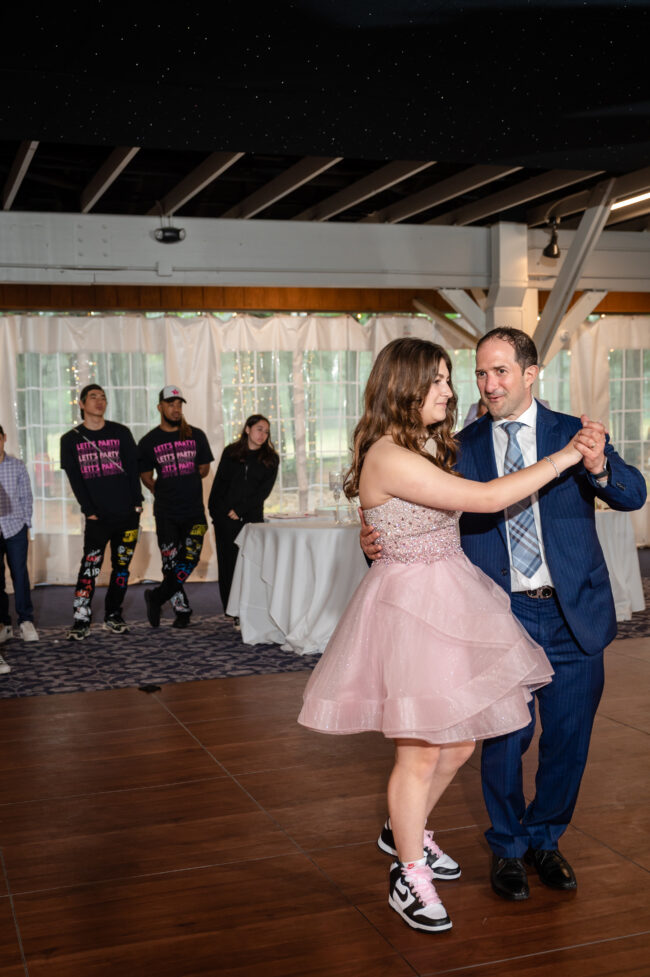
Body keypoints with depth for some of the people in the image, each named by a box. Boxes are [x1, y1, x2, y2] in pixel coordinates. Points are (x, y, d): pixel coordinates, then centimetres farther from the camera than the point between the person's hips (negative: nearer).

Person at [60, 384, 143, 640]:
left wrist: (136, 503, -4)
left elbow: (133, 470, 5)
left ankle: (113, 616, 17)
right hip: (97, 517, -2)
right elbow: (75, 480, 1)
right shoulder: (71, 440, 5)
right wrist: (89, 511, -8)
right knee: (90, 566, -9)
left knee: (121, 566, 6)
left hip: (127, 514, 2)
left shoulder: (120, 433, 7)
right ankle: (81, 621, -4)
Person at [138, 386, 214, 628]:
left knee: (190, 559, -6)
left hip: (194, 509, 1)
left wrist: (186, 482, 8)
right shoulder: (149, 441, 4)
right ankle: (182, 609, 14)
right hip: (166, 511, -1)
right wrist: (160, 490, 2)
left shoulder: (196, 436, 7)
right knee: (171, 562, 0)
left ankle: (157, 597, 11)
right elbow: (145, 475, 11)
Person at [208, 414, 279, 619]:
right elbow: (219, 484, 10)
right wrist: (216, 511, -1)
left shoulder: (270, 459, 7)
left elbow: (264, 491, -1)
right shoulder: (231, 453, 9)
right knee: (228, 562, 1)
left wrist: (240, 510, -9)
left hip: (252, 517, -1)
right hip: (225, 518, 1)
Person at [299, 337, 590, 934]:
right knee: (422, 750, 1)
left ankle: (404, 832, 39)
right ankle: (410, 878, 19)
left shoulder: (421, 453, 13)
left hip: (448, 602, 10)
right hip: (412, 607, -10)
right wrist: (559, 460, -12)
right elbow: (486, 499, -21)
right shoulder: (389, 458, -20)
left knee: (459, 741, 17)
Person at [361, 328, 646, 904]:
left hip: (573, 614, 1)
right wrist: (379, 540, -19)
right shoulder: (464, 446, 2)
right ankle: (508, 849, 30)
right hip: (502, 617, 0)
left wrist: (599, 466, -34)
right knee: (505, 739, 6)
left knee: (568, 738, 12)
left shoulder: (576, 434, -1)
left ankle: (545, 839, 35)